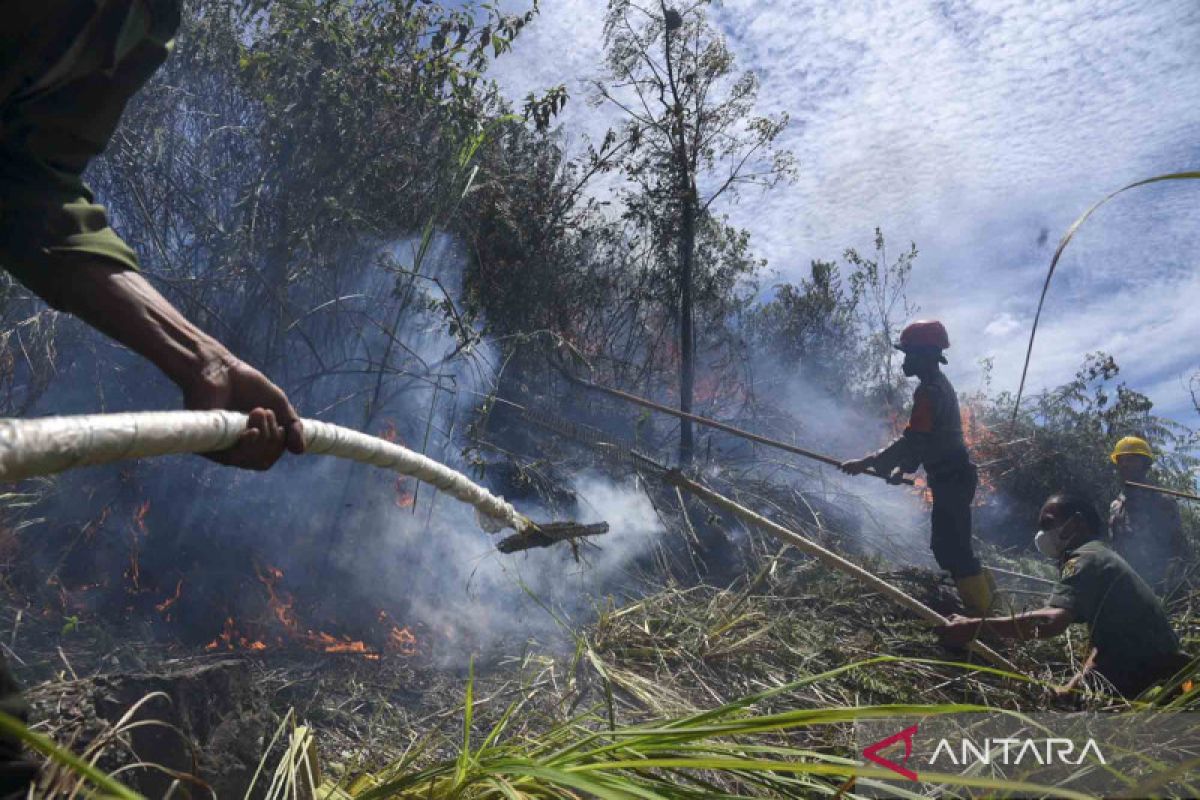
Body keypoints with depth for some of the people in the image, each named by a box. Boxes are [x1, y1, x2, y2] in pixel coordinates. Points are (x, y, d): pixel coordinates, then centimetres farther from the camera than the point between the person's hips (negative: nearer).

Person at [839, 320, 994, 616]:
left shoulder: (929, 391, -20)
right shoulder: (939, 384, 13)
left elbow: (912, 440, -26)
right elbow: (924, 439, 19)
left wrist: (867, 463, -25)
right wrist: (904, 467, 13)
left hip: (951, 480, -10)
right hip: (953, 477, 10)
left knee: (952, 547, -7)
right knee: (948, 545, 18)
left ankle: (981, 608, -1)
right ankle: (983, 594, 28)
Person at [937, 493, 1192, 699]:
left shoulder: (1085, 559, -18)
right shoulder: (1103, 557, 16)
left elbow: (1051, 621, -37)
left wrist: (975, 626, -41)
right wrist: (1076, 684, 7)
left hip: (1148, 679, -10)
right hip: (1158, 670, 10)